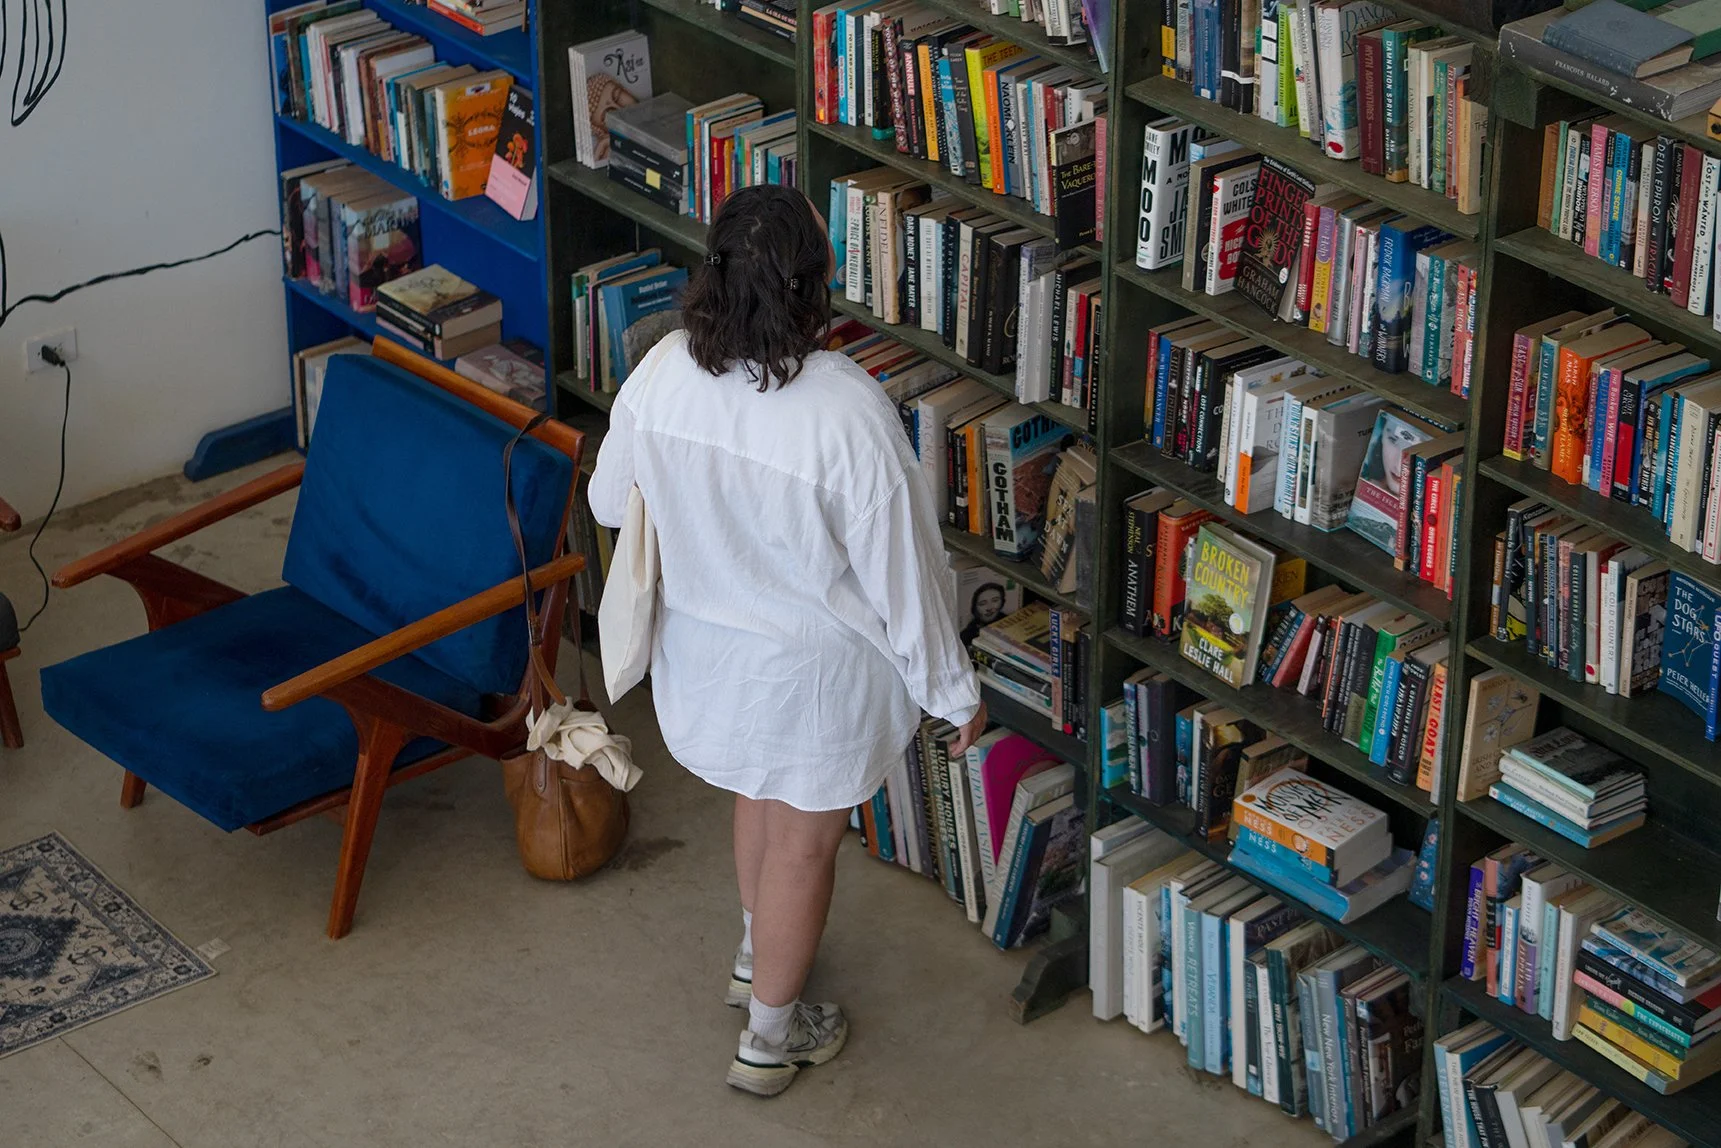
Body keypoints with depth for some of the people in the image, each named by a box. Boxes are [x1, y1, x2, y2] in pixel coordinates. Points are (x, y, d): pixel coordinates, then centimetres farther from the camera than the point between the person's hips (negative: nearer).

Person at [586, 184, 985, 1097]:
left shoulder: (662, 372, -18)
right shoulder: (848, 414, -33)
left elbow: (609, 502, 0)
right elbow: (903, 573, -22)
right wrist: (952, 688, -7)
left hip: (703, 641, 5)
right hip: (814, 669, -5)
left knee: (759, 792, 32)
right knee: (803, 844, 18)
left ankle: (757, 954, 56)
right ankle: (771, 1035, 36)